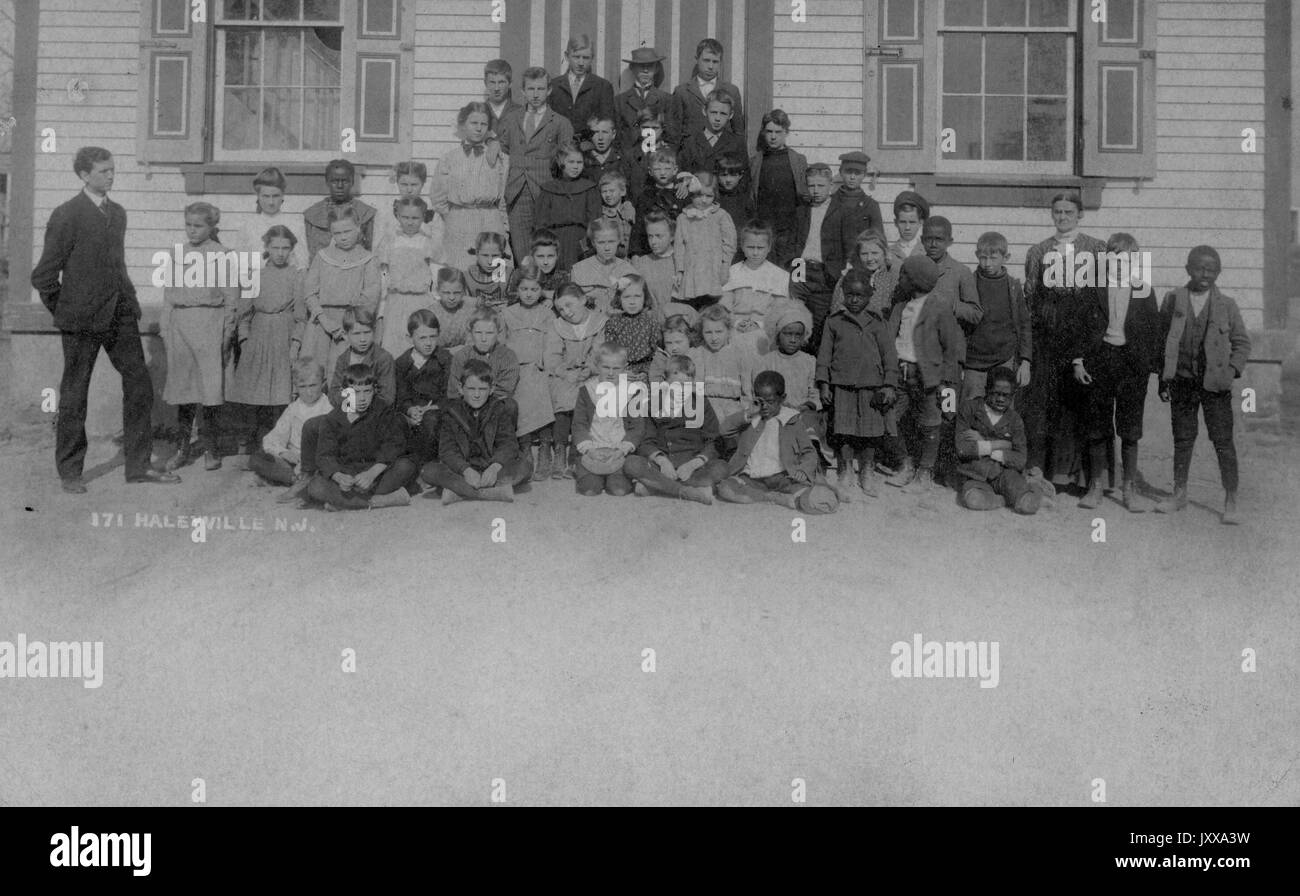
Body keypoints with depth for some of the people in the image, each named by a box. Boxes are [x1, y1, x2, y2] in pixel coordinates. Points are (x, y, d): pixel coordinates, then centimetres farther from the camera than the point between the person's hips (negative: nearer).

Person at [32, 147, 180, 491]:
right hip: (82, 320, -6)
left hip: (121, 315, 6)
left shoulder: (118, 213, 12)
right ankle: (69, 472, 14)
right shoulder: (66, 215, -9)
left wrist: (128, 303, 14)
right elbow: (44, 275, -8)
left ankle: (138, 466, 14)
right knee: (74, 394, 4)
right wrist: (64, 311, -2)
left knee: (139, 385, 4)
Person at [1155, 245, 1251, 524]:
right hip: (1182, 381, 2)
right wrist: (1163, 378, 5)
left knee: (1223, 441, -3)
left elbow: (1242, 343, 8)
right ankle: (1179, 494, 24)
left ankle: (1230, 503, 2)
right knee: (1182, 439, 11)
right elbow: (1160, 340, 8)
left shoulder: (1226, 306, 1)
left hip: (1215, 384, -1)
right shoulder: (1173, 300, 3)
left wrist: (1233, 371, -7)